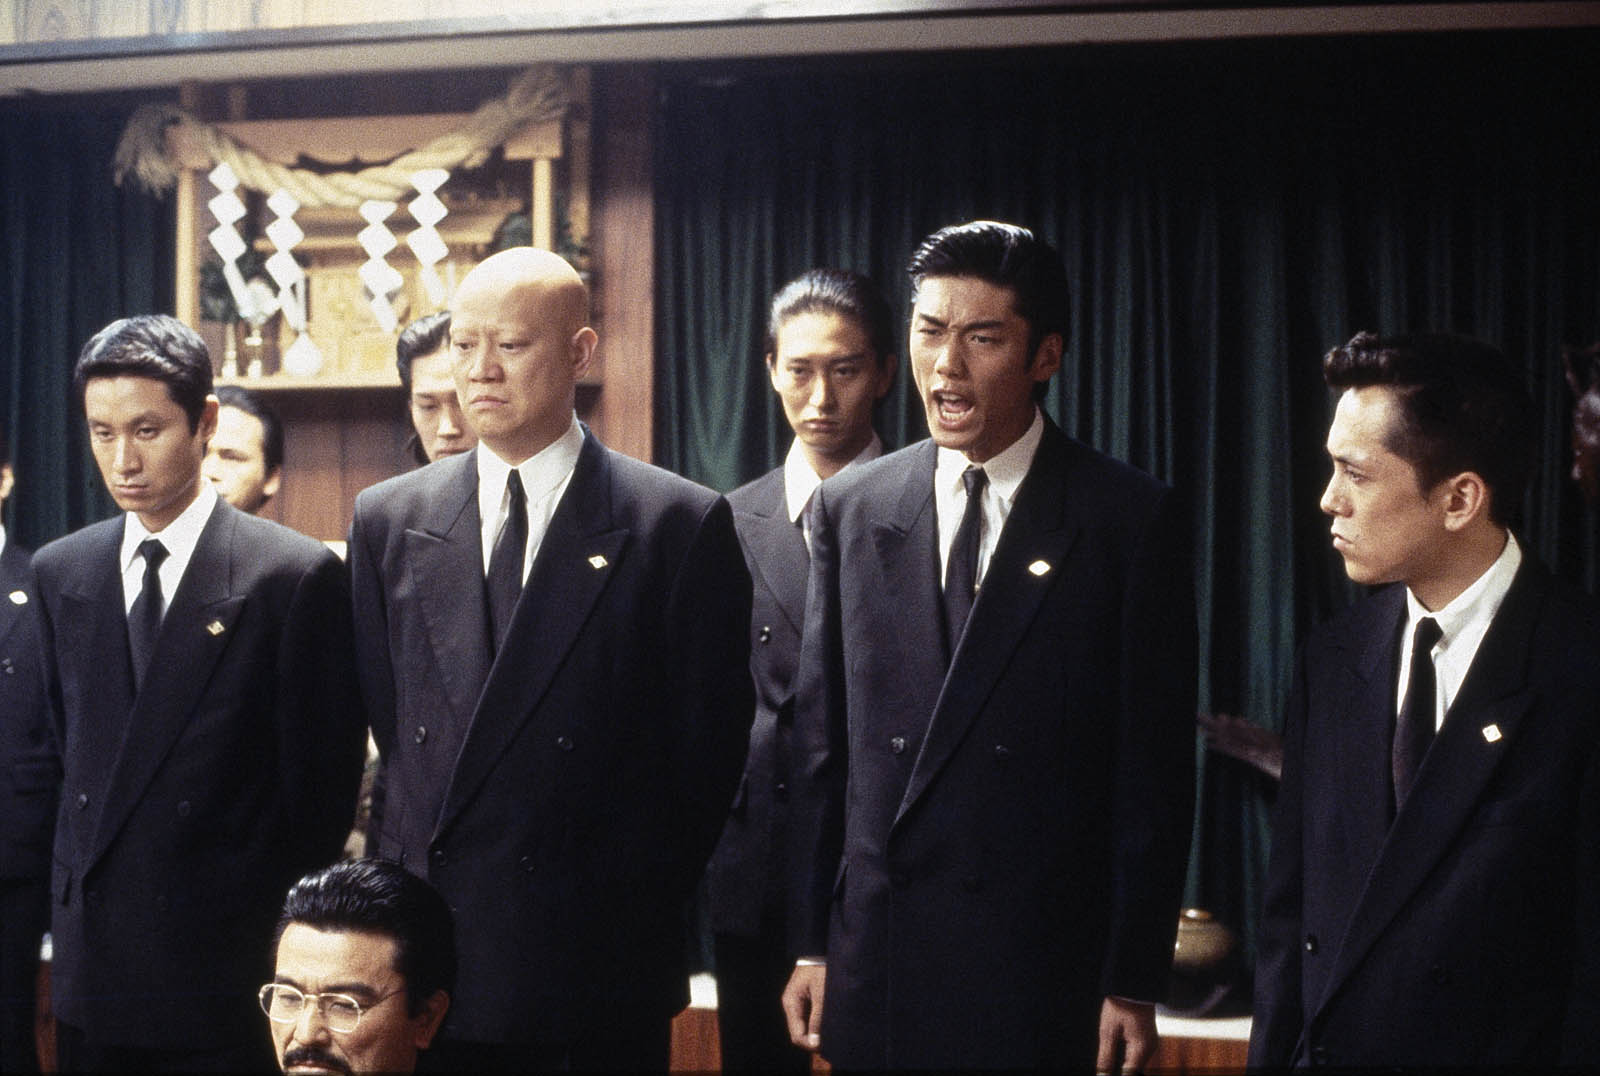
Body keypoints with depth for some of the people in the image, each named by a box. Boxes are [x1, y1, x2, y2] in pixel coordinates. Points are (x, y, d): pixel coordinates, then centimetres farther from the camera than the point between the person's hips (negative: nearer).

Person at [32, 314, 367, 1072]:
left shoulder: (297, 576, -7)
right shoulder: (57, 573, 9)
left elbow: (323, 784, -5)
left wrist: (291, 946, -3)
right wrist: (71, 910, 10)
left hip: (229, 979, -4)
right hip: (91, 972, 5)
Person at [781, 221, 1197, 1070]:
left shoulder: (1130, 520, -3)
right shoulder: (849, 510, 7)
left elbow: (1155, 768, -4)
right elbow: (821, 743, 9)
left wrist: (1134, 983, -6)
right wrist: (811, 943, 7)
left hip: (1049, 963, -3)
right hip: (876, 961, 3)